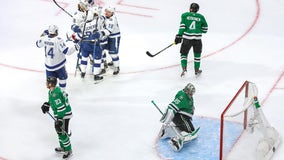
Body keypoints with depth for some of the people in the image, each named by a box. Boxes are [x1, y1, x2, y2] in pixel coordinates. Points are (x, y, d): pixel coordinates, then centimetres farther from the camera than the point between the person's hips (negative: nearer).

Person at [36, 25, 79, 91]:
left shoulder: (44, 38, -9)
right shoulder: (58, 40, -24)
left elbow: (38, 44, 13)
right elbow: (66, 51, -26)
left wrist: (43, 35, 23)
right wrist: (74, 47, -12)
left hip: (48, 64, 4)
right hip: (59, 64, -4)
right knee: (62, 78, 17)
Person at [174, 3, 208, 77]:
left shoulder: (185, 15, 1)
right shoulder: (201, 17, 6)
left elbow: (182, 26, -5)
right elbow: (205, 28, 12)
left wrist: (179, 36, -2)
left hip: (187, 38, -1)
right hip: (197, 39, 1)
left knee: (184, 54, 14)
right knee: (197, 54, 20)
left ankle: (184, 68, -4)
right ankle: (197, 70, 26)